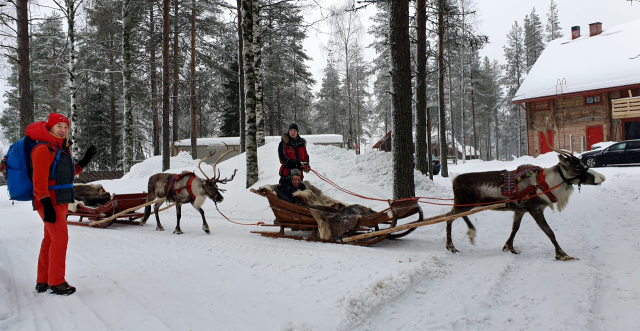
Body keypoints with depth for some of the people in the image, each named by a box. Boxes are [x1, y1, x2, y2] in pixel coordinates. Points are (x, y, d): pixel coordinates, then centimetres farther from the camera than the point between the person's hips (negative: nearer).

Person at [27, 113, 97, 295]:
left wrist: (84, 161, 18)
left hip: (61, 202, 10)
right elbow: (39, 179, -19)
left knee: (50, 240, 13)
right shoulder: (44, 149, -13)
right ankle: (56, 282, -2)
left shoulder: (62, 149, 17)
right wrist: (46, 204, -25)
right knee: (60, 238, -10)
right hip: (50, 203, -10)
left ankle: (43, 282, 21)